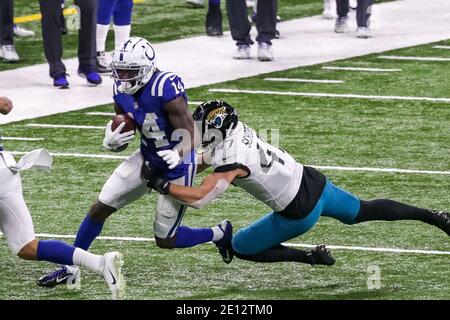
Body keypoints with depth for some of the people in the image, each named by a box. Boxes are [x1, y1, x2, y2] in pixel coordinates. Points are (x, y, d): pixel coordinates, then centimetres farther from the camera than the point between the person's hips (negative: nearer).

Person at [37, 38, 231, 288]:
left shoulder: (166, 89, -30)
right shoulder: (122, 91, -7)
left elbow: (188, 135, -28)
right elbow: (121, 132, 4)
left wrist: (177, 155, -50)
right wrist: (111, 141, -20)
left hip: (176, 168, -7)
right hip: (147, 158, 7)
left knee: (165, 239, 3)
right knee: (100, 208, 1)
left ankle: (218, 234, 27)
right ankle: (69, 267, 14)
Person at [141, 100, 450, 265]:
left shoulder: (231, 160, -25)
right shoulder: (237, 130, -1)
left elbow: (199, 198, -31)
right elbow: (210, 158, 17)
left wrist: (158, 183, -24)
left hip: (300, 211, -8)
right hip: (314, 181, 8)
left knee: (239, 248, 4)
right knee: (363, 211, 29)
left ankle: (313, 258, 2)